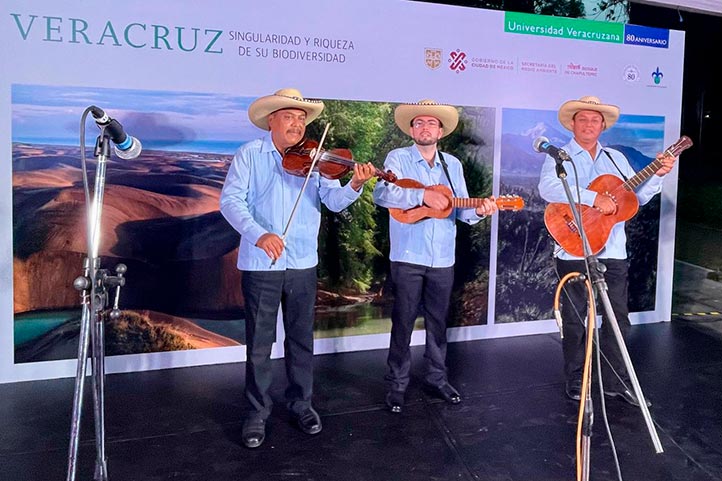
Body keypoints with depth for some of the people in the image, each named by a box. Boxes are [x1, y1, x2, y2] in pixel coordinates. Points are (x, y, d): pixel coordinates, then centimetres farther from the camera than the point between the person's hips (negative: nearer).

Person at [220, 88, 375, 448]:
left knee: (301, 338, 13)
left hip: (302, 264, 3)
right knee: (259, 342, 7)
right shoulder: (250, 154, -1)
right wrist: (257, 234, -28)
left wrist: (355, 186, -27)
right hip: (260, 264, -2)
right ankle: (257, 411, 22)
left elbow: (334, 201, -5)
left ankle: (300, 402, 30)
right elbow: (230, 199, -12)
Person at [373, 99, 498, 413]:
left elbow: (461, 210, 9)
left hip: (442, 259, 4)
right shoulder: (398, 158, 0)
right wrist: (422, 195, -28)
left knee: (438, 322, 14)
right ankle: (397, 384, 17)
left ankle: (436, 378, 29)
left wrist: (479, 211, -13)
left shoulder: (453, 164, 12)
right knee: (403, 322, 3)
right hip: (407, 257, -4)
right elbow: (382, 194, -18)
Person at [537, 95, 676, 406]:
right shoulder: (559, 157, 0)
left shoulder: (616, 158, 16)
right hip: (574, 250, -4)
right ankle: (575, 382, 18)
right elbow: (547, 188, -21)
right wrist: (594, 198, -28)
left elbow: (638, 196, 14)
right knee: (575, 318, 5)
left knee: (618, 317, 8)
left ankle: (617, 381, 21)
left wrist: (658, 174, -4)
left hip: (613, 252, 5)